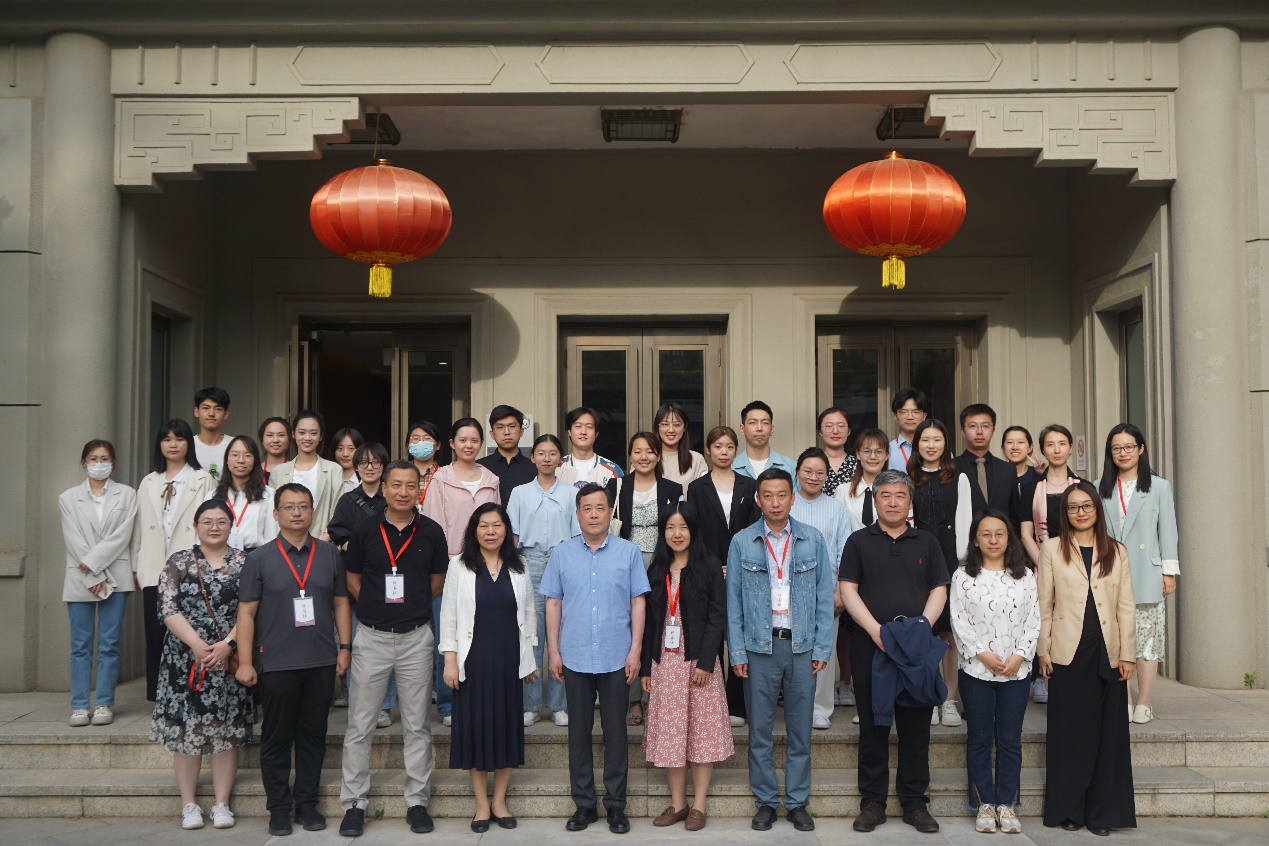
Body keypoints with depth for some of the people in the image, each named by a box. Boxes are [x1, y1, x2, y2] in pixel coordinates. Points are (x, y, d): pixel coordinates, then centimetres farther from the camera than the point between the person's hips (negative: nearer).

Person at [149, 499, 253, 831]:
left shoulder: (244, 562, 5)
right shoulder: (178, 563, 6)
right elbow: (168, 608, -3)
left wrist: (227, 644, -14)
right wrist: (197, 645, -14)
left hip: (229, 658, 0)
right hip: (186, 658, 0)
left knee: (227, 729, 2)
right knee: (185, 728, 2)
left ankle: (222, 803, 11)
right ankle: (188, 804, 12)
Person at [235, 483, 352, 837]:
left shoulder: (330, 555, 6)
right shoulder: (259, 558, 0)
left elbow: (341, 603, 10)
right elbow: (246, 612, -1)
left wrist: (344, 647, 4)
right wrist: (245, 661, -6)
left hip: (321, 662, 2)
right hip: (276, 663, -2)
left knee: (313, 735, 10)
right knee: (276, 738, 7)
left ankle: (307, 802, 22)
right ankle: (279, 807, 19)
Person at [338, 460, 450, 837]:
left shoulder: (431, 531, 0)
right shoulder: (365, 531, -1)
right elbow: (353, 580, 9)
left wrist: (412, 606, 7)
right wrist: (378, 607, 3)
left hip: (416, 637, 0)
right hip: (371, 636, 0)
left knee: (417, 726, 7)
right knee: (359, 725, 4)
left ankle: (417, 802, 18)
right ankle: (354, 803, 15)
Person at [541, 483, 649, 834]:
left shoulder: (629, 552, 0)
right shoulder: (561, 554, 3)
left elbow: (638, 603, 1)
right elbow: (553, 604, 5)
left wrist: (635, 650, -4)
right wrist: (553, 651, 2)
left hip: (617, 659, -1)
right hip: (575, 658, 1)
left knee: (615, 732, 5)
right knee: (579, 732, 8)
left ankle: (615, 805, 16)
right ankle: (584, 804, 20)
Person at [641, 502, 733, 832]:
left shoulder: (709, 566, -1)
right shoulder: (656, 571, 11)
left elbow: (717, 616, -6)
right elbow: (649, 621, 11)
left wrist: (706, 661, -14)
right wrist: (645, 666, 6)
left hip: (699, 659, -4)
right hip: (664, 660, 4)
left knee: (702, 729, 0)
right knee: (669, 730, 4)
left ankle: (699, 805, 8)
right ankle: (677, 803, 13)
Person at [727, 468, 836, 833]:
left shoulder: (813, 540, 2)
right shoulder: (742, 542, 1)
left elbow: (824, 597, 4)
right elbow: (733, 602, 2)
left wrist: (822, 648, -2)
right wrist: (737, 652, -3)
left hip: (802, 646, 1)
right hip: (759, 646, 0)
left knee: (800, 731, 7)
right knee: (760, 730, 6)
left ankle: (797, 802, 19)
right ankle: (765, 802, 18)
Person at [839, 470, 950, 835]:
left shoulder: (927, 542, 11)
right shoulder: (859, 542, 7)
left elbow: (939, 590, 6)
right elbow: (848, 589, 0)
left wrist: (923, 626, -11)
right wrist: (875, 629, -13)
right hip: (870, 645, -1)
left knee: (916, 726, 4)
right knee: (873, 726, 4)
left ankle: (915, 802, 14)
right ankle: (872, 801, 13)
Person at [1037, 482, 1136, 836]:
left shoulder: (1116, 552, 8)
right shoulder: (1052, 549, 4)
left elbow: (1127, 607, 6)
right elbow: (1044, 604, 3)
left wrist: (1127, 654, 1)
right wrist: (1043, 650, -2)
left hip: (1108, 655, 2)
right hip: (1068, 654, -2)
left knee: (1108, 733, 4)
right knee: (1069, 731, 3)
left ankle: (1102, 812, 15)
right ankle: (1069, 810, 13)